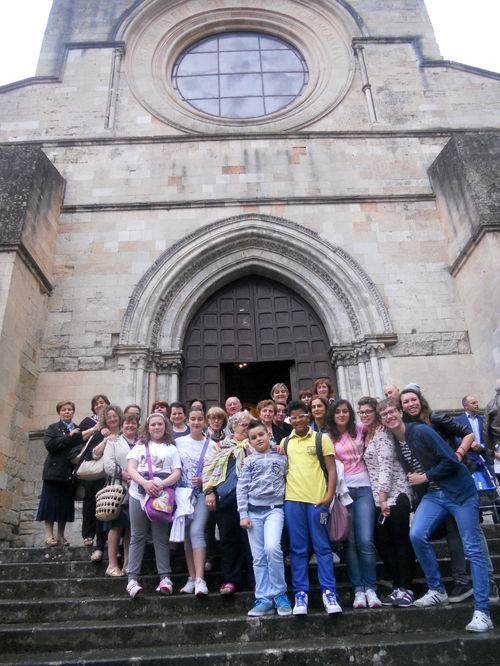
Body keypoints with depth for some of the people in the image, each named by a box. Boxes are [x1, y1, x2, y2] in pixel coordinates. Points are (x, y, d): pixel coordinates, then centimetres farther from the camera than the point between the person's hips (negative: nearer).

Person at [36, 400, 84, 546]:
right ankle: (49, 535, 4)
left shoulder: (78, 430, 16)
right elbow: (49, 444, -11)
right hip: (55, 472, -3)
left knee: (66, 504, 5)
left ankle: (61, 537, 13)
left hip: (70, 473, 3)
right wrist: (69, 436, -15)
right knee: (51, 503, -3)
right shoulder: (53, 428, 6)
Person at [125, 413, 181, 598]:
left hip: (161, 496, -1)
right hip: (138, 494, 1)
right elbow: (131, 468, 2)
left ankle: (165, 577, 8)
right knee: (137, 537, 4)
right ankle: (132, 578, 9)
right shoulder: (140, 446, 14)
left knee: (160, 537, 1)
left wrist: (161, 484, -17)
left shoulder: (171, 448, 11)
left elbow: (177, 473, 2)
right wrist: (145, 483, -17)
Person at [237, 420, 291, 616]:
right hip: (253, 510, 2)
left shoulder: (281, 458, 8)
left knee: (272, 547, -21)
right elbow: (241, 488, 5)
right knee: (258, 558, 3)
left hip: (274, 509, -2)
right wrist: (243, 515, 0)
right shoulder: (249, 461, 9)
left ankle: (279, 594, -3)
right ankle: (263, 600, 14)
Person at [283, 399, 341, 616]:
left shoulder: (321, 438, 5)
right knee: (297, 549, 6)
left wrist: (329, 495, -8)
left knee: (323, 547, 3)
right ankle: (301, 593, 14)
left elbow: (332, 468, 2)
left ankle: (329, 592, 12)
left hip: (317, 499, -2)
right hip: (292, 499, 2)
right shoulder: (285, 442, 13)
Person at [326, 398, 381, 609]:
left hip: (363, 488, 1)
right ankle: (358, 589, 11)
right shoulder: (327, 438, 3)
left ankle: (370, 588, 7)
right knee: (349, 542, 0)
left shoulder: (360, 430, 9)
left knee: (366, 541, -6)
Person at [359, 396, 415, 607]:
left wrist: (383, 496, -19)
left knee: (401, 540, -1)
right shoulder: (366, 435, 17)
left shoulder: (382, 433, -9)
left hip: (394, 493, -8)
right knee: (381, 540, 7)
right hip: (379, 497, 9)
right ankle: (397, 586, 17)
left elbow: (386, 465, -16)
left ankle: (406, 589, 8)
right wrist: (379, 498, 15)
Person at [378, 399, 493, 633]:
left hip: (459, 492, -6)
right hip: (432, 495, 6)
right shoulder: (395, 443, 6)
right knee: (416, 535, -13)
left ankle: (482, 612, 5)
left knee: (473, 549, -3)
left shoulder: (421, 432, -16)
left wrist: (424, 477, -12)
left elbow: (451, 462, -18)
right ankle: (437, 590, 6)